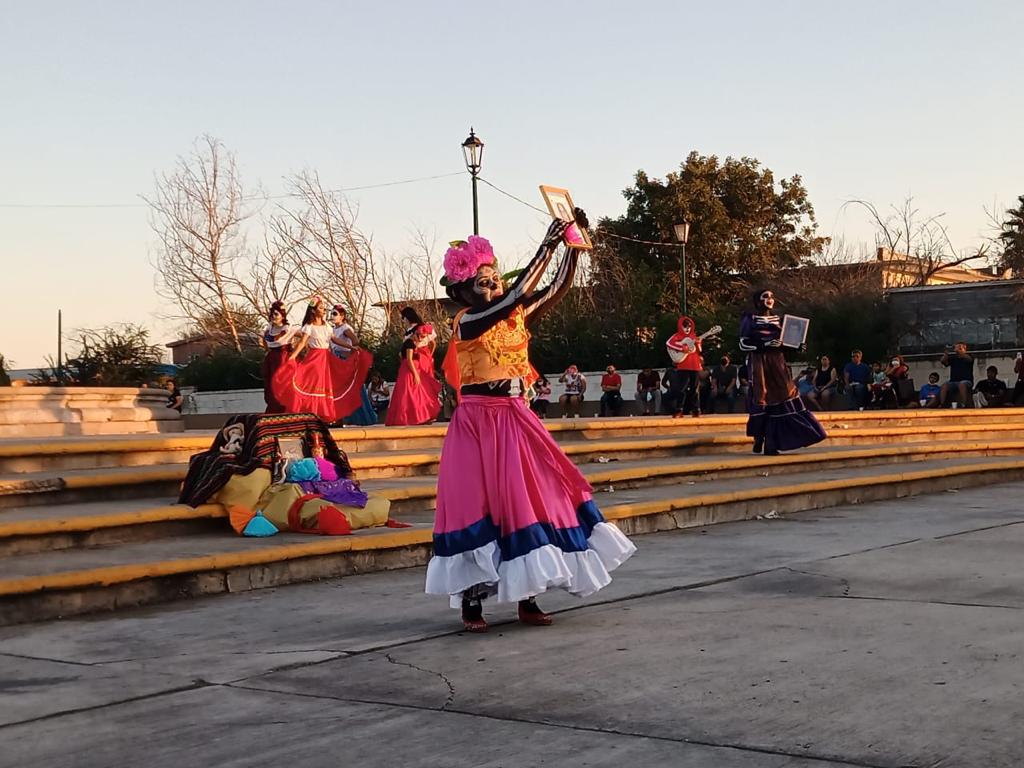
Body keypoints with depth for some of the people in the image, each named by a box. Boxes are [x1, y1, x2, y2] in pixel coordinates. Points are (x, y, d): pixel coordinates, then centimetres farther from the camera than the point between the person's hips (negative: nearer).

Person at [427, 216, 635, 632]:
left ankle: (527, 597, 11)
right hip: (478, 423, -6)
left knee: (530, 499, 4)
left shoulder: (516, 318, 7)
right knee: (479, 504, -4)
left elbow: (557, 288, 2)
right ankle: (471, 602, 5)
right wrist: (547, 246, -23)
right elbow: (516, 295, -23)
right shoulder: (467, 322, -12)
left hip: (516, 420, 6)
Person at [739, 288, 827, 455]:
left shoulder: (777, 319, 17)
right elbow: (743, 343, -7)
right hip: (758, 362, -5)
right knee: (761, 399, -10)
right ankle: (759, 439, -3)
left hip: (776, 362, 5)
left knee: (782, 396, -6)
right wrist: (764, 344, -19)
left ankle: (771, 443, -7)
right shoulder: (749, 318, 1)